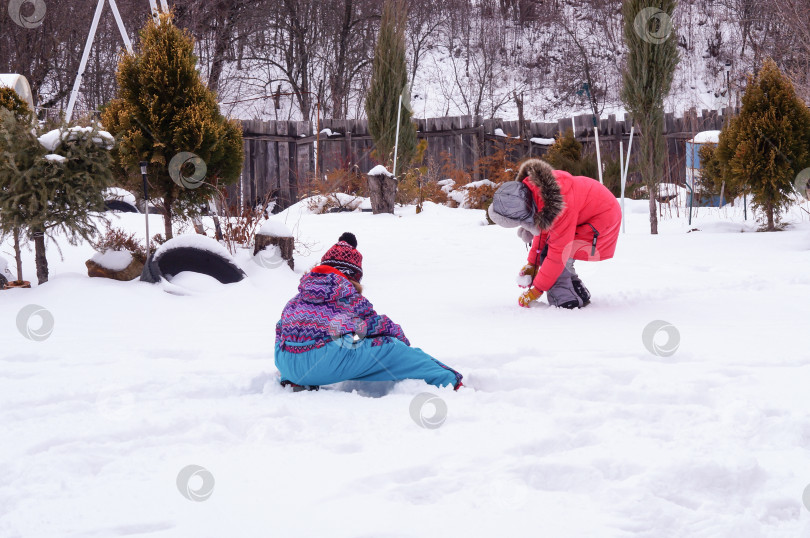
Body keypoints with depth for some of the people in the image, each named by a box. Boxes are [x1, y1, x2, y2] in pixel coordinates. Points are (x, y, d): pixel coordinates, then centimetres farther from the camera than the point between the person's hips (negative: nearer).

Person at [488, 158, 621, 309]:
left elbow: (558, 253, -31)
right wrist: (532, 263, 3)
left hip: (601, 219, -9)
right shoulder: (530, 187, -14)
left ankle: (565, 302, -17)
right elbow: (543, 229, 3)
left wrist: (536, 290, -23)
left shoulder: (560, 208, -39)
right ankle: (580, 296, 13)